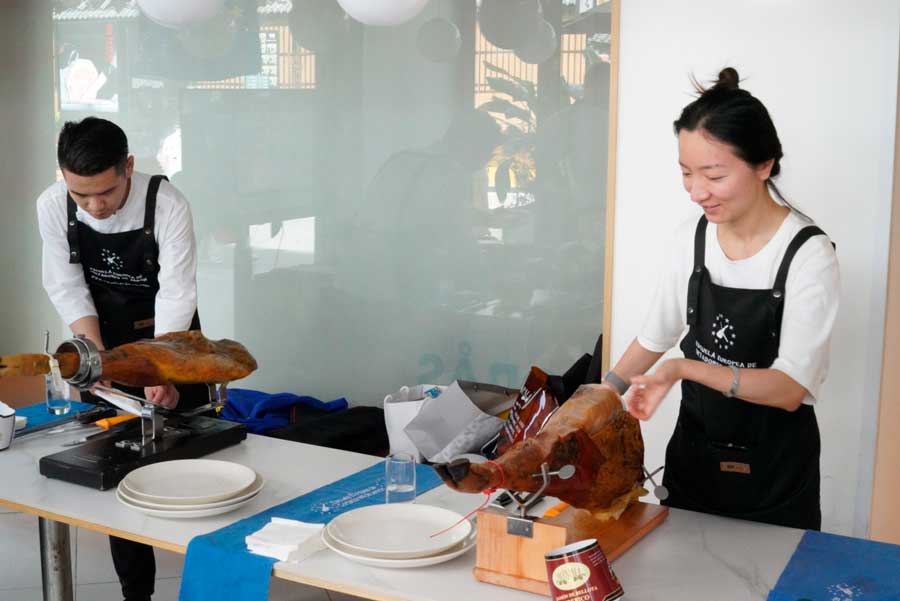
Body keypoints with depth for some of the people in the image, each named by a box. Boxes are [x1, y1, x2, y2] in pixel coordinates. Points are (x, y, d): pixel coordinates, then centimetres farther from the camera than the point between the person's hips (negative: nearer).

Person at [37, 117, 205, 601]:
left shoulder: (167, 205, -26)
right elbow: (65, 288, -12)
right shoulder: (53, 207, -16)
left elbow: (176, 294, -27)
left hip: (169, 339, -2)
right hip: (104, 342, 3)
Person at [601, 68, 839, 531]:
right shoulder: (691, 238, -4)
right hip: (693, 454, 5)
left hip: (774, 475, -4)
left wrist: (684, 369, -35)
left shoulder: (807, 255, -20)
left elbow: (790, 388, -23)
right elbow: (655, 336, 9)